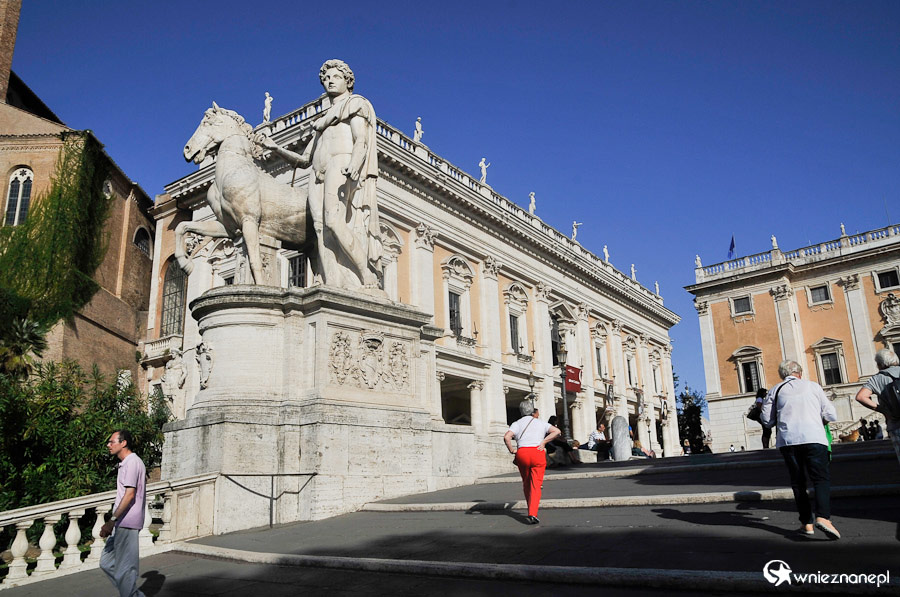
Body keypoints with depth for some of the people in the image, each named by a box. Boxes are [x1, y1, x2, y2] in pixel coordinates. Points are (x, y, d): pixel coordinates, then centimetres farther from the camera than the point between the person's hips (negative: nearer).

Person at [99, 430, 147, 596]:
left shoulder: (132, 462, -13)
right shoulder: (125, 463, 19)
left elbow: (130, 495, -20)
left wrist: (112, 521, -22)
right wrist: (114, 522, 23)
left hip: (127, 525, -10)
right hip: (121, 525, 10)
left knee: (125, 568, -4)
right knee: (107, 562, 14)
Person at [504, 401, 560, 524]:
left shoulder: (517, 424, 12)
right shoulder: (541, 423, 14)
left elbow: (506, 437, -7)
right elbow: (557, 431, 0)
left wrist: (512, 450, 3)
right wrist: (544, 442, -1)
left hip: (522, 453, 1)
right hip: (538, 453, -1)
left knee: (526, 483, 19)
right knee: (536, 485, -2)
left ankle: (531, 511, 28)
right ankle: (532, 514, -16)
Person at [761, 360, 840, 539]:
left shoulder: (775, 391, 11)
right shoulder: (813, 386, 10)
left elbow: (767, 420, 9)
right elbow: (831, 415, 10)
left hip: (788, 440, 1)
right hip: (813, 438, -1)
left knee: (798, 482, 11)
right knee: (821, 478, -2)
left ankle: (806, 523, 8)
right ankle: (823, 517, -23)